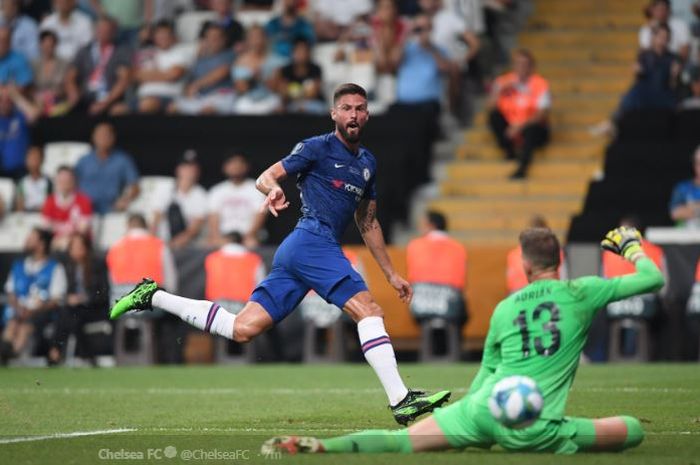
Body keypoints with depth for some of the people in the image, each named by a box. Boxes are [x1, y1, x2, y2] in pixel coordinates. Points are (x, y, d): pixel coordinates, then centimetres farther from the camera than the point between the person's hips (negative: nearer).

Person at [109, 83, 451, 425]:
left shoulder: (368, 163, 23)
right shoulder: (317, 148, 0)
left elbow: (368, 223, 30)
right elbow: (265, 177, -5)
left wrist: (391, 273, 28)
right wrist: (274, 188, -29)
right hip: (313, 240, -8)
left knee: (242, 329, 3)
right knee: (369, 310, -20)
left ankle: (153, 296, 12)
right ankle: (401, 401, -25)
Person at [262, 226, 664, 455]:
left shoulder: (505, 308, 17)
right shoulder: (581, 293, 5)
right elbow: (653, 279, 10)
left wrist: (469, 419, 38)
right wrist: (632, 247, 31)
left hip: (484, 407, 4)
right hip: (531, 428, -4)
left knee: (404, 440, 2)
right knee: (634, 429, 4)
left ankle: (319, 446, -20)